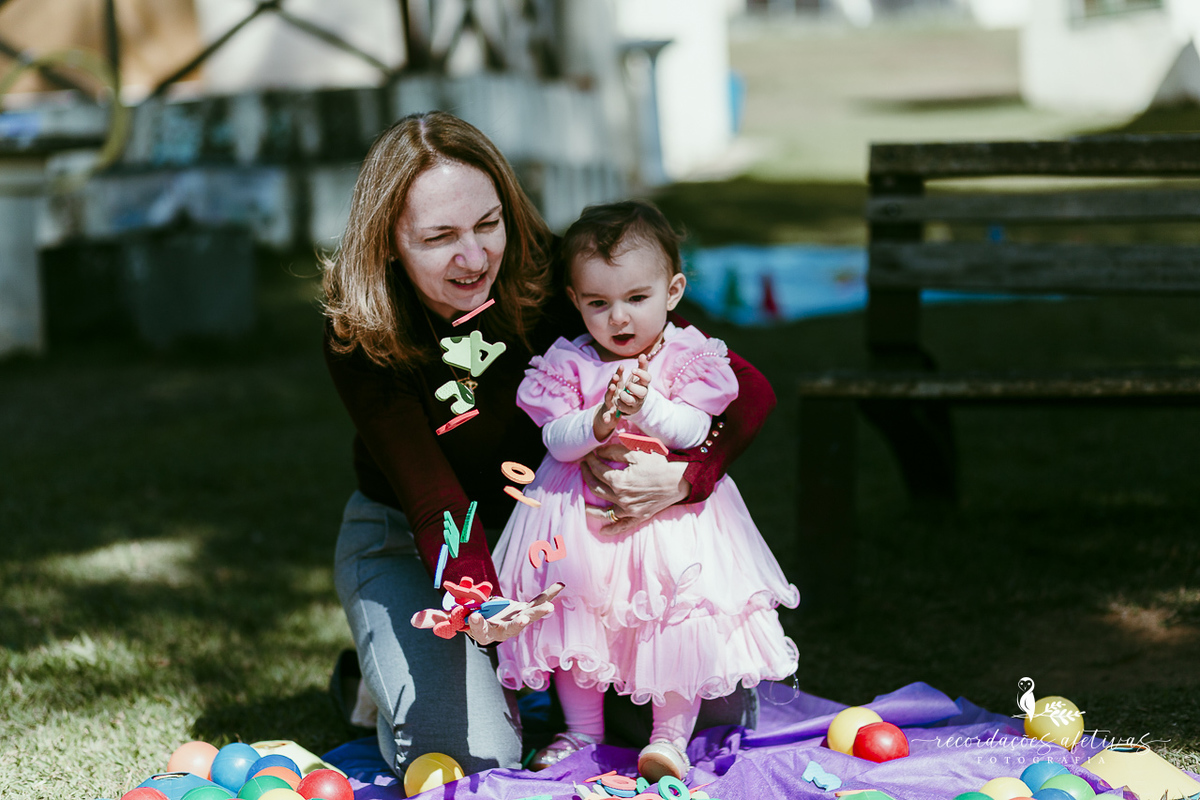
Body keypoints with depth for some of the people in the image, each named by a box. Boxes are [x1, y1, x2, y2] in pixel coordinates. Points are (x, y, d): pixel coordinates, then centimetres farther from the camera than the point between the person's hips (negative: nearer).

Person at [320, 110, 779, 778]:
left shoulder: (550, 278, -22)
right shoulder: (360, 339, -24)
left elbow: (750, 391, -22)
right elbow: (434, 503, -31)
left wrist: (683, 476, -42)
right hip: (408, 542, -2)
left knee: (721, 708, -11)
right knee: (468, 755, -26)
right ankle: (387, 684, 9)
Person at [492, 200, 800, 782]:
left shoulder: (690, 357, -3)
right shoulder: (567, 363, -1)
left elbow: (695, 432, -12)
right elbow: (555, 440, -8)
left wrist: (646, 406, -29)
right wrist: (597, 423, -28)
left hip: (669, 509, -1)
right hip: (583, 511, 2)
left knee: (685, 617, -12)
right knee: (575, 611, 4)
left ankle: (670, 737, 0)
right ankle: (583, 730, 21)